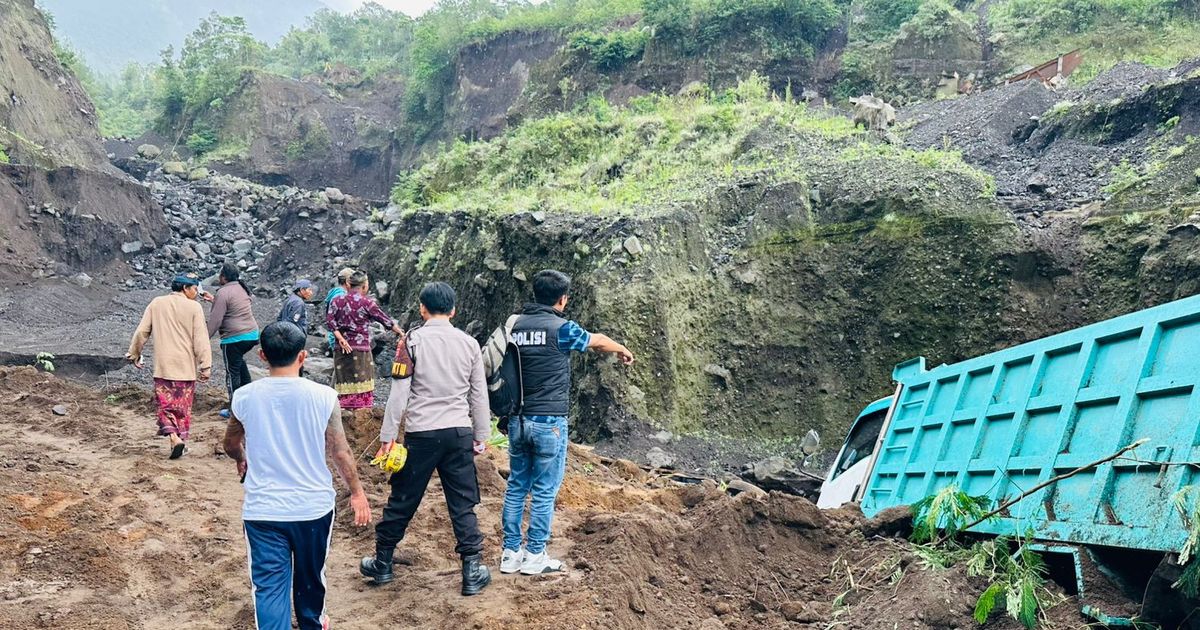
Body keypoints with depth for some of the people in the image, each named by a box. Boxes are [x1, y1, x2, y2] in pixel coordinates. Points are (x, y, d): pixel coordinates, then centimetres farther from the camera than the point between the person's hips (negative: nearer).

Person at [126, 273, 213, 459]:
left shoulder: (156, 303, 5)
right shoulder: (194, 307, -4)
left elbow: (141, 332, 7)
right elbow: (201, 339, -8)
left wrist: (134, 354, 19)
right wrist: (206, 366, -7)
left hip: (163, 366, 2)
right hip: (186, 366, -1)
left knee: (165, 404, 7)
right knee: (183, 406, 10)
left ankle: (174, 436, -12)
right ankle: (182, 440, 15)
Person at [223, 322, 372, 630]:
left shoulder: (244, 397, -7)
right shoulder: (323, 396, -12)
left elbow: (231, 446, 11)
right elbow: (341, 452, -6)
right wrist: (357, 493, 9)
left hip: (262, 510, -1)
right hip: (313, 507, 1)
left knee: (268, 586, 6)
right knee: (310, 578, 23)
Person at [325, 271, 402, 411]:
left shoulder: (337, 300, 7)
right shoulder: (366, 302, -6)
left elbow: (329, 320, -3)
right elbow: (384, 319, -2)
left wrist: (340, 338, -7)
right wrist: (401, 332, 8)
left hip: (342, 349, 4)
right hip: (361, 349, -4)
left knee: (344, 382, 7)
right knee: (361, 382, 2)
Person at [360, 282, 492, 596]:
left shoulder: (413, 340, -5)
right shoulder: (469, 343, 4)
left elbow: (399, 391, -7)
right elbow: (479, 396, 8)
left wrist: (388, 435, -1)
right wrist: (481, 437, 16)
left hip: (421, 433, -2)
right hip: (459, 432, 2)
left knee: (402, 500, 11)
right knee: (463, 505, 8)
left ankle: (382, 563, 25)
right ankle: (473, 571, 10)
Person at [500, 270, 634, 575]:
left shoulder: (515, 326, 5)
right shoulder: (562, 328, -9)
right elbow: (598, 341, 9)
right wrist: (623, 351, 29)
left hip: (518, 420, 6)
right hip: (549, 421, -6)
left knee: (517, 486, 13)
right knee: (545, 490, 4)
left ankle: (510, 553, 17)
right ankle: (534, 555, 10)